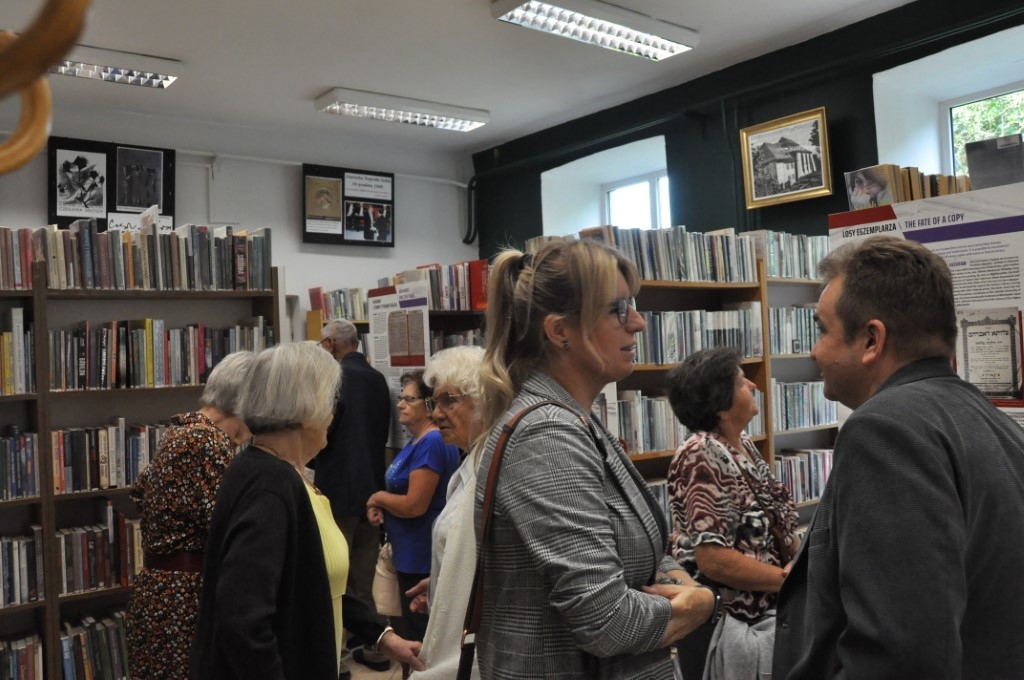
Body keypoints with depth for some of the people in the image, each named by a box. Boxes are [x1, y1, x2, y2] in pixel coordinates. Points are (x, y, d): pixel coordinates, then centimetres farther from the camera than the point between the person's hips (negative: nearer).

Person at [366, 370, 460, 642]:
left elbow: (415, 505, -24)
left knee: (418, 633, 1)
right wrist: (379, 506, 1)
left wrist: (377, 498, -7)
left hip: (421, 558, -10)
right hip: (412, 554, 10)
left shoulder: (432, 444, -21)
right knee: (413, 627, 20)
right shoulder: (417, 441, 11)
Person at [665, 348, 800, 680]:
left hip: (761, 606, 9)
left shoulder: (743, 443, 4)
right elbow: (712, 558, -27)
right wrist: (790, 579, -18)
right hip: (724, 620, -9)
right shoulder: (701, 458, -23)